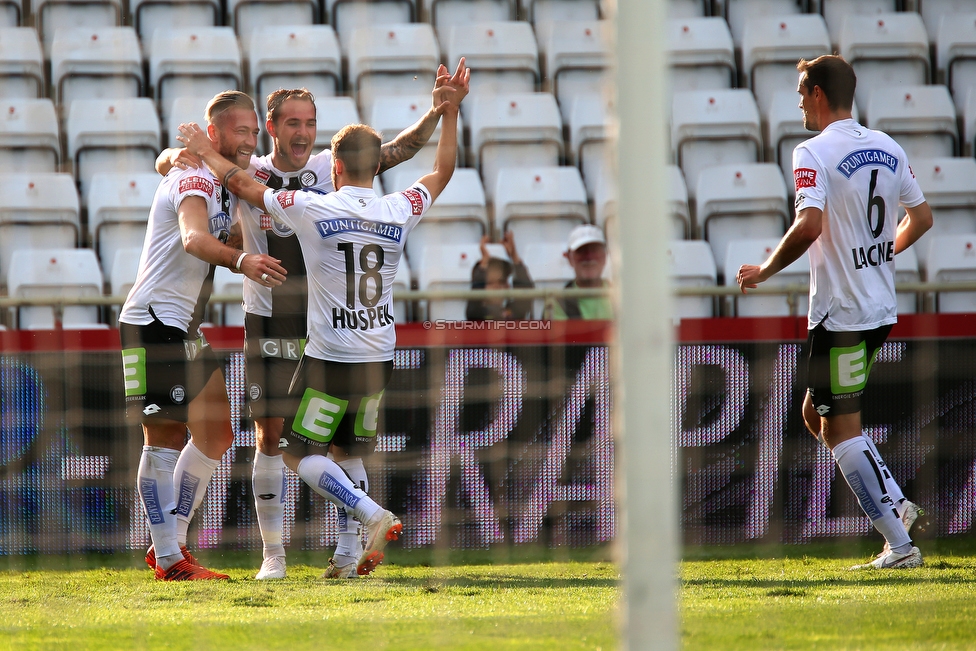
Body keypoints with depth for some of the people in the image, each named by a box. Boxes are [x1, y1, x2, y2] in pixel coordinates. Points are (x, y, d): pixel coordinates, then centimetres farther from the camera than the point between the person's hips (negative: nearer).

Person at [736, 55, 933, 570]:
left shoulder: (814, 152, -14)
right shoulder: (887, 148, 9)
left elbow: (810, 224, -26)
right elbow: (921, 217, 16)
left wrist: (764, 271, -12)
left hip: (841, 313, -8)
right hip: (881, 307, 8)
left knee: (840, 430, -3)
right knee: (817, 415, 20)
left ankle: (899, 545, -7)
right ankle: (895, 504, 10)